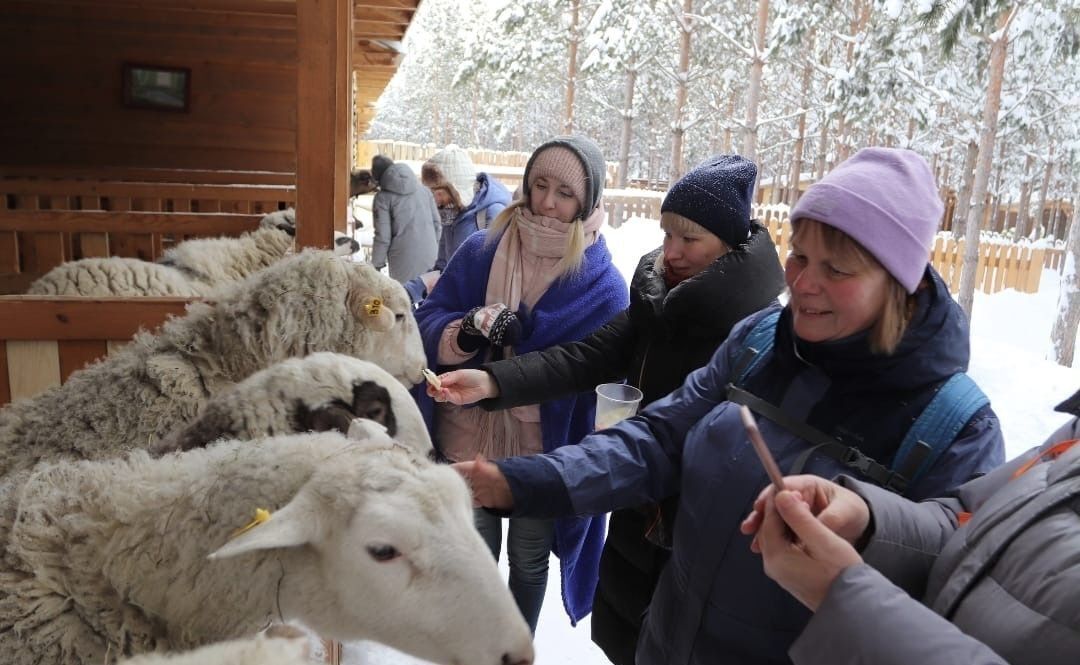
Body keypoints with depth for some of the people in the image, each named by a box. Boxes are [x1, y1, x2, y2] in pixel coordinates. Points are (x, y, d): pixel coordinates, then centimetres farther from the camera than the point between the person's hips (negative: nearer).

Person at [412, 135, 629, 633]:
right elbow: (428, 325, -8)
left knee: (528, 563, 22)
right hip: (468, 442, 2)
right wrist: (465, 332, -31)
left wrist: (520, 336, -30)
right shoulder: (480, 251, -5)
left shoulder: (604, 284, -11)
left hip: (543, 455, -1)